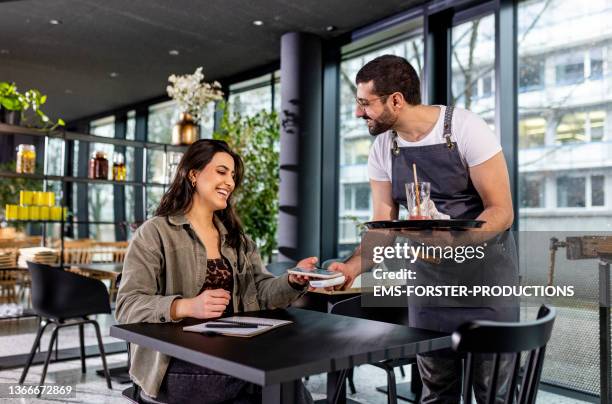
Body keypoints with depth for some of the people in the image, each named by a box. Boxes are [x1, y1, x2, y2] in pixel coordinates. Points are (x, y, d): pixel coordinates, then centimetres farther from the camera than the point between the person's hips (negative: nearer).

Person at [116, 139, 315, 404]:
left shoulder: (237, 238, 18)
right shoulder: (154, 233, -2)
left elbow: (262, 291, 9)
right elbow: (127, 306, -11)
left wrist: (293, 280, -12)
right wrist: (187, 307, -27)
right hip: (179, 365, -6)